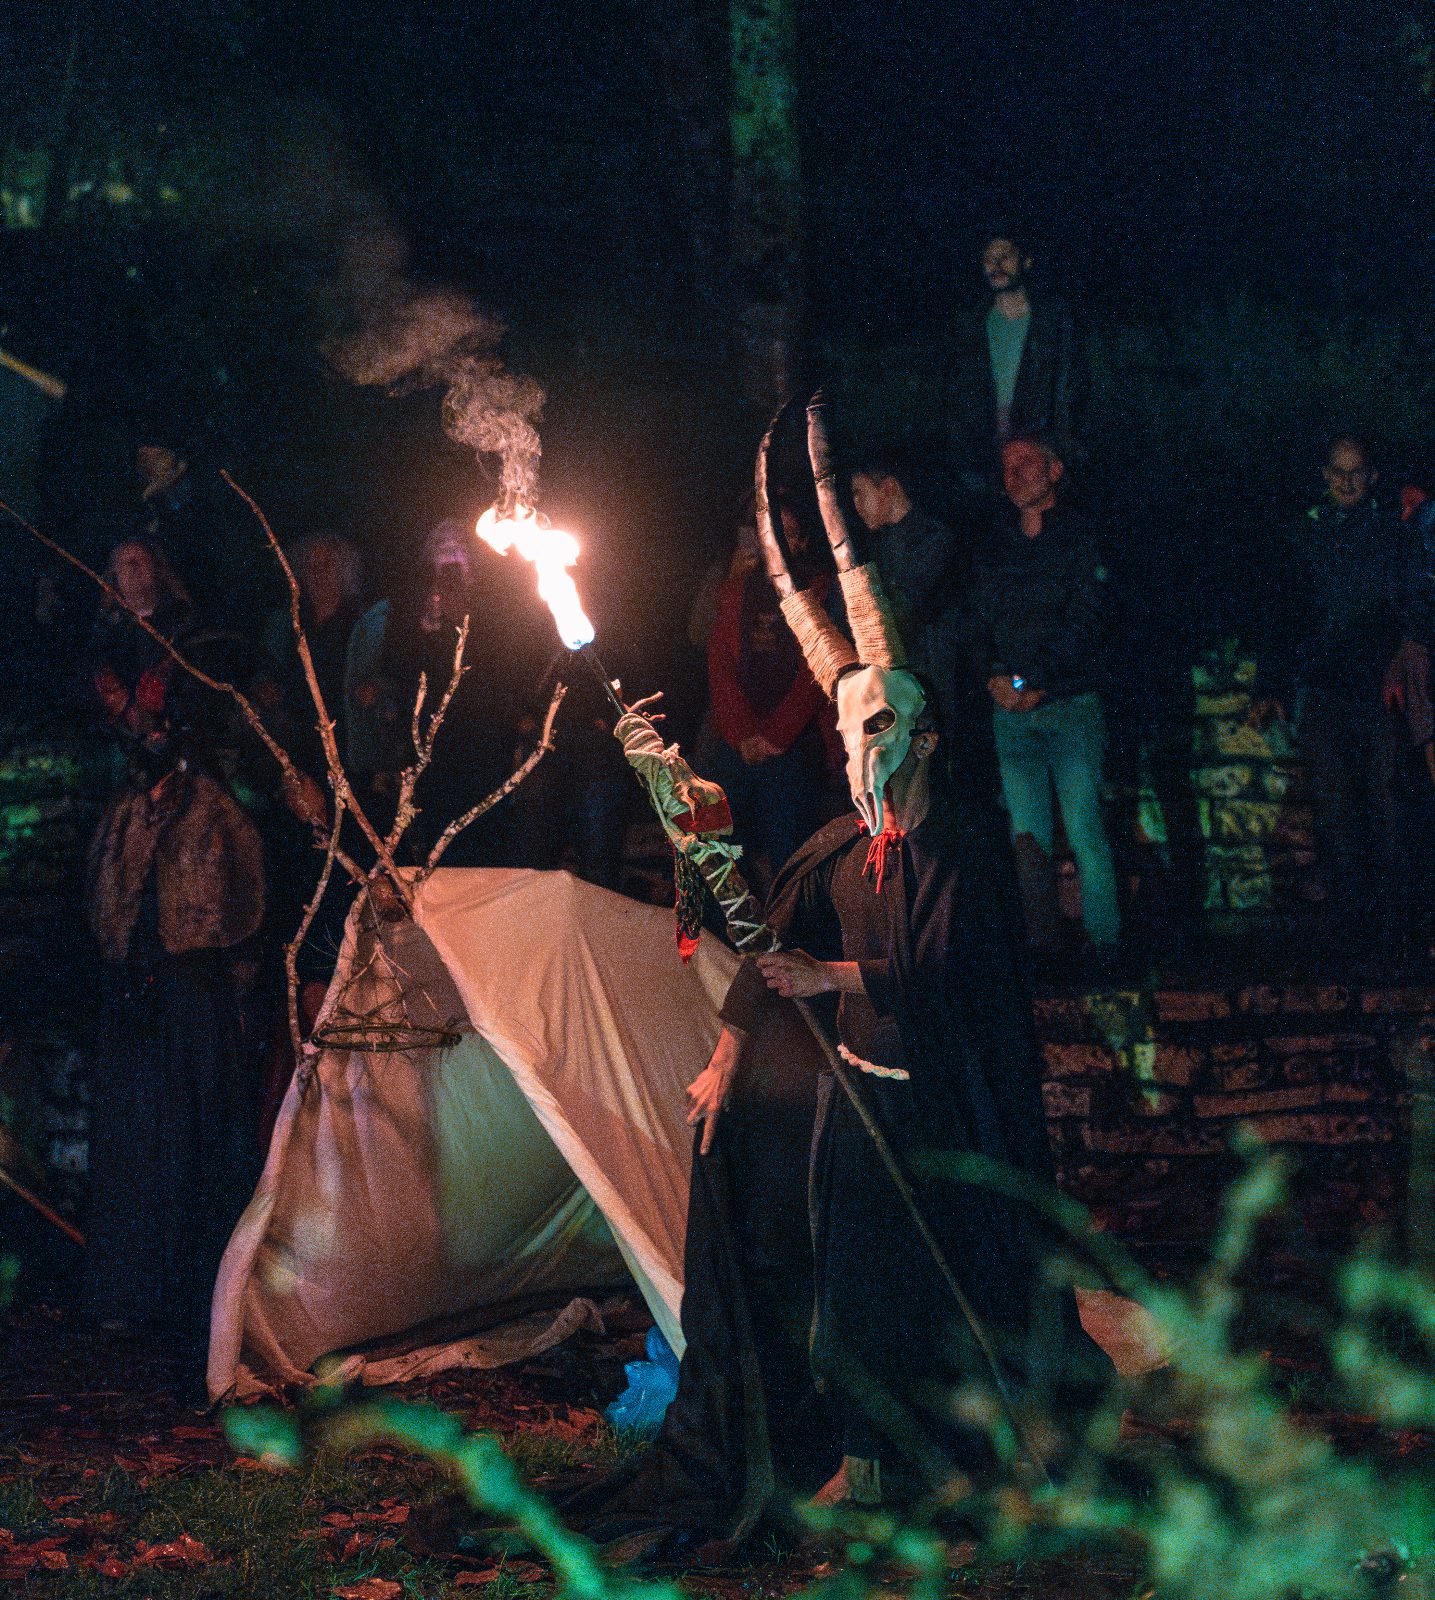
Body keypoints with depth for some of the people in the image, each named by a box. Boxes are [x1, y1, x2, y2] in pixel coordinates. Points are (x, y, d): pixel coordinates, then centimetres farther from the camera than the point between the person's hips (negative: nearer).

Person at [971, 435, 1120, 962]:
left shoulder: (1080, 539, 2)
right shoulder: (995, 546, 16)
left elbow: (1083, 622, -6)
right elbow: (982, 618, 13)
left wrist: (1037, 682, -13)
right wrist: (997, 676, -5)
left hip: (1070, 702, -4)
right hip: (1012, 708, 4)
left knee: (1084, 829, -11)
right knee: (1028, 833, 1)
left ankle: (1104, 943, -6)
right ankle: (1043, 945, 5)